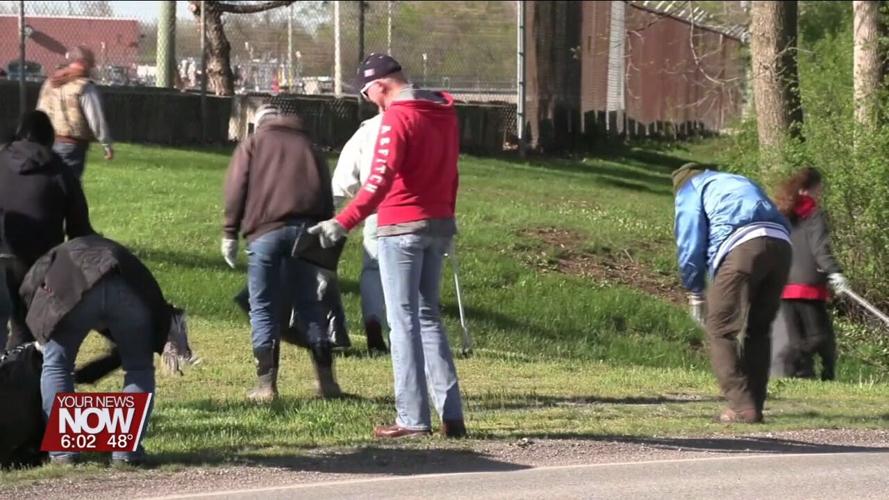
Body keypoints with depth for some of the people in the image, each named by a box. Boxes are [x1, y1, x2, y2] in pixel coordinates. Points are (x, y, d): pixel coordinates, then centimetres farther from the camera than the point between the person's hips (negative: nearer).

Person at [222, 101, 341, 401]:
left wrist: (230, 233, 5)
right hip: (305, 228, 3)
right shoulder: (308, 147, 24)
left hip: (265, 230, -3)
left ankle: (266, 385, -4)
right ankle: (327, 382, 9)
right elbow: (327, 198, 18)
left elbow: (236, 189, 3)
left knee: (264, 309, 1)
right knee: (309, 305, 11)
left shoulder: (252, 144, 15)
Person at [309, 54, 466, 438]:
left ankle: (413, 418, -5)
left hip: (402, 228, -8)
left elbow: (379, 181, -25)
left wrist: (343, 223, -32)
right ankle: (451, 414, 7)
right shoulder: (444, 112, 10)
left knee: (403, 320, -3)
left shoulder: (397, 118, -15)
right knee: (429, 317, 13)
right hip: (438, 224, 8)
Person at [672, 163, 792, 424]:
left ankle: (742, 406, -8)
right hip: (781, 244, 6)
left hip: (742, 246, -6)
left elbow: (690, 246, 9)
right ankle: (754, 405, 15)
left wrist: (695, 293, 16)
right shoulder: (741, 182, 39)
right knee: (758, 330, 17)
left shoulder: (689, 190, 21)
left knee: (720, 329, 1)